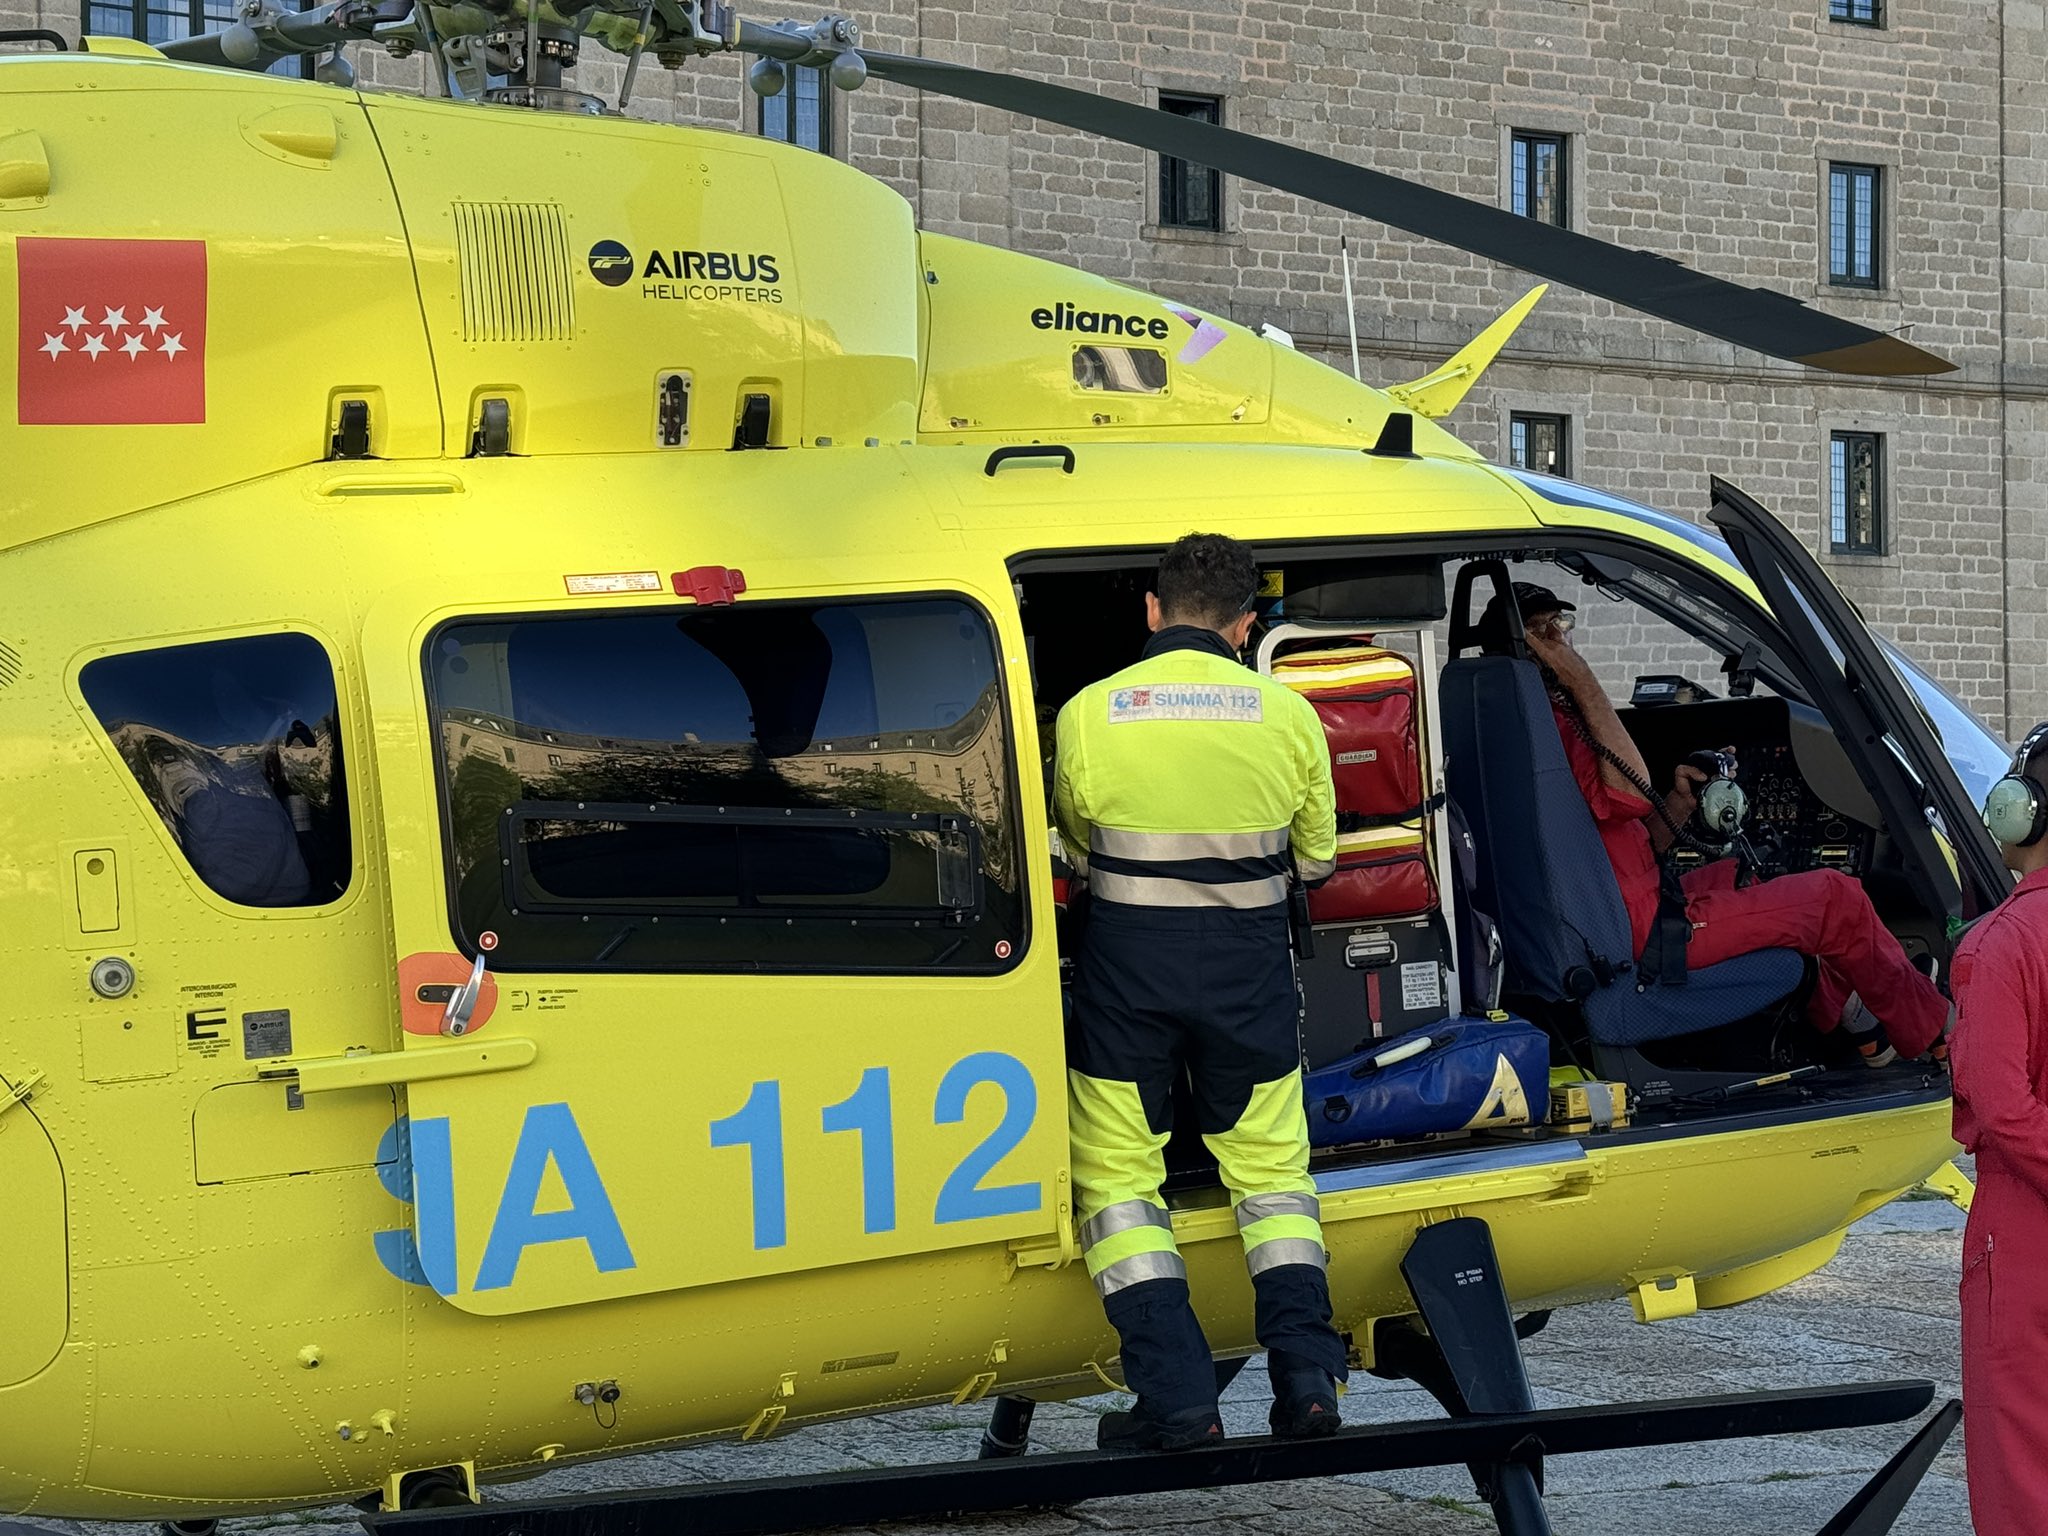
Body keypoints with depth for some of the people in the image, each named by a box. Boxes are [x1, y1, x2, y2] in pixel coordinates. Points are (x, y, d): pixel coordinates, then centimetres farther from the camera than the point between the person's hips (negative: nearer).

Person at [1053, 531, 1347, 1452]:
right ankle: (1305, 1378, 7)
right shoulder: (1289, 715, -1)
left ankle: (1175, 1396, 0)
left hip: (1127, 959, -2)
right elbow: (1317, 860, 10)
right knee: (1270, 1167, 16)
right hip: (1247, 962, 2)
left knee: (1117, 1172, 8)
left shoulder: (1089, 713, -6)